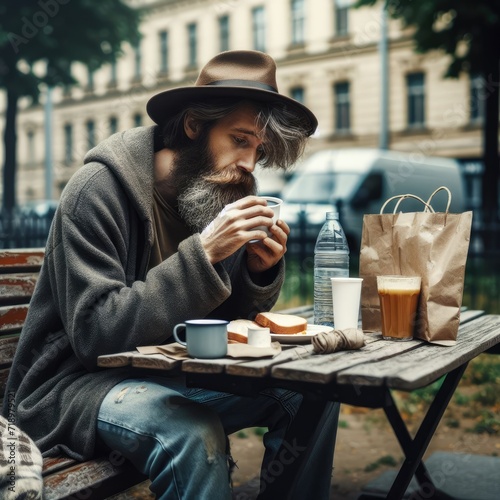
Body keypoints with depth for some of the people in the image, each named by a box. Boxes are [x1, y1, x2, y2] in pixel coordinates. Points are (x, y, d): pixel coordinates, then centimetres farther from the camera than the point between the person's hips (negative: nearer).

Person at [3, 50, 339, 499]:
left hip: (171, 374, 7)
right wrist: (202, 255, -30)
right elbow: (94, 332, -25)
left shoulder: (216, 190, 2)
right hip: (78, 380, -6)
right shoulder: (99, 188, -18)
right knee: (195, 434, -34)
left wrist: (261, 270, -13)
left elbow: (231, 318, 8)